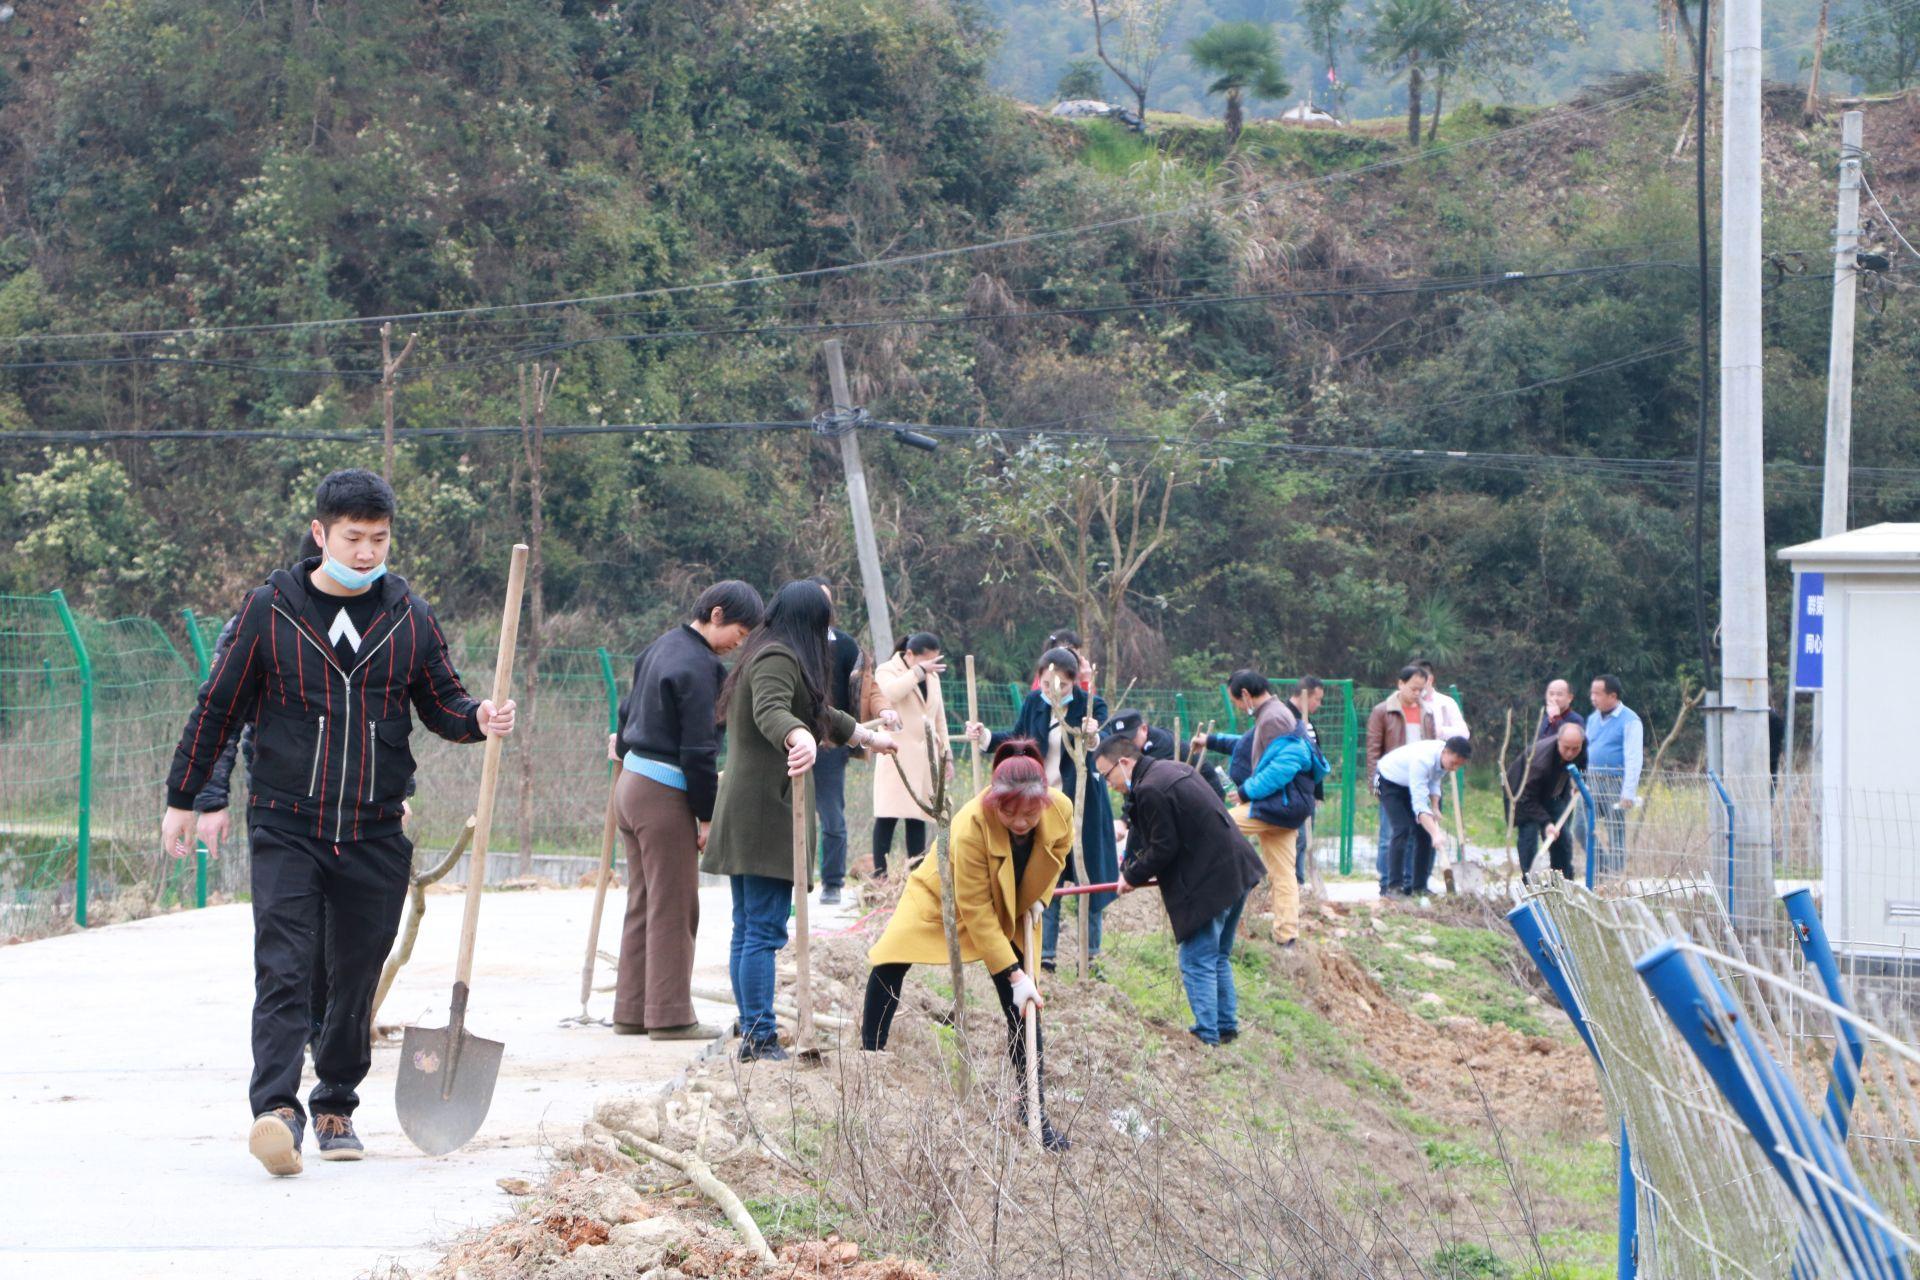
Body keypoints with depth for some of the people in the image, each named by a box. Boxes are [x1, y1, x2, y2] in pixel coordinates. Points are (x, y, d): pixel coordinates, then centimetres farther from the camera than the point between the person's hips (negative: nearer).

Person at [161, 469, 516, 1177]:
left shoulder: (410, 617, 5)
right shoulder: (269, 609, -2)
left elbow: (441, 702, 15)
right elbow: (218, 707, 6)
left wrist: (477, 719, -9)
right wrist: (182, 798, 9)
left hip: (375, 835, 3)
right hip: (287, 828, -3)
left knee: (357, 978, 8)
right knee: (283, 971, -15)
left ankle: (337, 1105, 22)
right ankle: (277, 1110, -23)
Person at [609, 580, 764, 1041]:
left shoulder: (660, 648, 13)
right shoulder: (698, 667, -17)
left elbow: (628, 713, 22)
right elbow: (699, 749, -18)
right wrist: (707, 816, -13)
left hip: (631, 782, 10)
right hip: (665, 794, -10)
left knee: (642, 905, 14)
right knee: (673, 909, -3)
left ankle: (632, 1011, 17)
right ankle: (671, 1015, 0)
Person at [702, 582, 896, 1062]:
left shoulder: (764, 655, 23)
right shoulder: (778, 659, -10)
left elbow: (822, 714, 40)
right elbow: (771, 711, -32)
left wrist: (867, 736, 55)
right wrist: (801, 738, -53)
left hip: (744, 815, 11)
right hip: (767, 811, -11)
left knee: (747, 930, 10)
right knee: (764, 929, -11)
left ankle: (751, 1034, 13)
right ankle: (761, 1037, -13)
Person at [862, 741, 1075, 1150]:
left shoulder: (1061, 811, -27)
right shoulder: (971, 827, -40)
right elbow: (976, 915, -34)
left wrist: (1038, 898, -9)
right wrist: (1014, 974, -34)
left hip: (1010, 914, 3)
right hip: (943, 900, -3)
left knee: (1024, 1007, -5)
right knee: (888, 963, -15)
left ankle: (1035, 1113, 1)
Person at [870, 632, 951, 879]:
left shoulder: (932, 676, 20)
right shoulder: (887, 670, 0)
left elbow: (939, 716, 25)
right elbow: (892, 692, -24)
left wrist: (946, 752, 22)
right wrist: (919, 670, -18)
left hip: (926, 754, 6)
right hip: (898, 754, -6)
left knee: (918, 816, 3)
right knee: (889, 815, -11)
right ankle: (880, 874, -11)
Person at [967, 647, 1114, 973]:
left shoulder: (1091, 705, -11)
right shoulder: (1034, 703, 2)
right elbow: (1018, 740, 17)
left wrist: (1093, 737, -47)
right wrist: (985, 737, 6)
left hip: (1080, 805, -4)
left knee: (1087, 878, 4)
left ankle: (1091, 954, 15)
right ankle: (1044, 954, 9)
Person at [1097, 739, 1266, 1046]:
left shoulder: (1149, 790, -17)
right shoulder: (1174, 769, 14)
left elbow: (1163, 848, -15)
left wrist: (1132, 877, -2)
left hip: (1209, 882, -10)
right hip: (1236, 870, 10)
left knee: (1197, 963, -2)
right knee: (1218, 957, 20)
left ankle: (1206, 1035, -1)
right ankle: (1226, 1025, 26)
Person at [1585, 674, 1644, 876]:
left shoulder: (1629, 721, -7)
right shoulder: (1593, 719, 15)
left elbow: (1633, 759, -12)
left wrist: (1628, 792, -18)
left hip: (1615, 784, -7)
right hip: (1592, 783, 7)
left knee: (1615, 834, -4)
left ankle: (1615, 876, 1)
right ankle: (1601, 870, 10)